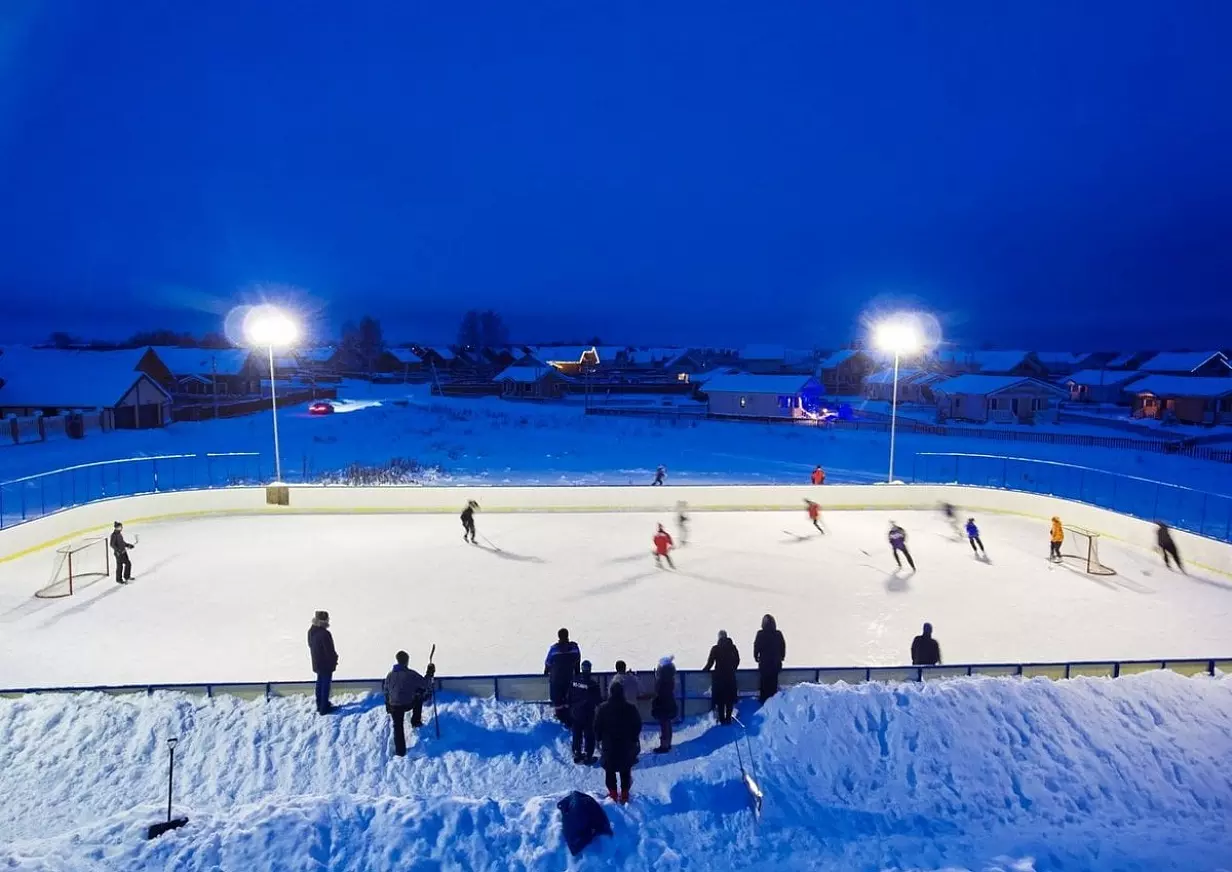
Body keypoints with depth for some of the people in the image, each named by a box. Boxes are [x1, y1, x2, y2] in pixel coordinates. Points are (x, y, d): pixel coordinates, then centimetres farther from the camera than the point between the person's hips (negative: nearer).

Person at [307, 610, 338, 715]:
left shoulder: (311, 631, -2)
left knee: (320, 683, 21)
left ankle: (320, 705, 34)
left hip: (316, 662, 8)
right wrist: (335, 659, -6)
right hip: (326, 663, -8)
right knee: (325, 685, 3)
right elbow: (330, 650, -23)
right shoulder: (324, 634, -30)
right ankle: (324, 708, 11)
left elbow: (311, 645, 11)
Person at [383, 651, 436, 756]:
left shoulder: (390, 675, 0)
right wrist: (430, 673, 4)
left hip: (394, 706, 2)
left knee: (398, 727, 12)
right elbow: (425, 684, -9)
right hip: (409, 704, -2)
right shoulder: (411, 674, -14)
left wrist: (388, 706, 22)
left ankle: (400, 751, 12)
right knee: (419, 696, 28)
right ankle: (416, 722, 31)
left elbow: (386, 692, 10)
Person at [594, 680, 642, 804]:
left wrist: (599, 739, 10)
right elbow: (638, 726, 0)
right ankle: (625, 794, 13)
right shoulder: (631, 708, -7)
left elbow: (597, 727, -5)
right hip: (627, 746, 1)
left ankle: (613, 793, 12)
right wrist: (634, 740, 14)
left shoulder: (603, 708, -10)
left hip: (608, 745, -1)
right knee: (626, 772, 13)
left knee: (610, 771, 12)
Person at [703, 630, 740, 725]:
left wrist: (704, 670, 9)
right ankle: (728, 718, 14)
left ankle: (722, 719, 4)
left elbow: (710, 662, -8)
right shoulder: (732, 647, 0)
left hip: (719, 676, -3)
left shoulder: (715, 648, -9)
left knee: (720, 699, 5)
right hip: (730, 676, 3)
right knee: (729, 698, 12)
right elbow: (737, 661, 9)